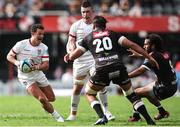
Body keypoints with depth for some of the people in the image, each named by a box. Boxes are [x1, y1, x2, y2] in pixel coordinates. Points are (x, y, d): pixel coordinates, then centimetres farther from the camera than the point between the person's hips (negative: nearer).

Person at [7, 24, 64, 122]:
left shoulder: (44, 48, -5)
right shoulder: (21, 44, -15)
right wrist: (17, 62, -24)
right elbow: (9, 56, -4)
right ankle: (56, 116, 0)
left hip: (39, 75, 5)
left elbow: (46, 65, -10)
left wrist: (36, 67, -30)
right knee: (42, 99, -20)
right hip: (26, 77, -5)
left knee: (51, 98, 10)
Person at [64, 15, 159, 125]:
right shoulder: (113, 34, 21)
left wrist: (68, 57, 44)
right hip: (119, 67, 1)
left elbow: (73, 55, 19)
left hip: (102, 70, -1)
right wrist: (149, 57, 11)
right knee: (130, 93, 22)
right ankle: (149, 119, 12)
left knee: (89, 93, 22)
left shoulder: (88, 38, 21)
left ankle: (102, 117, 0)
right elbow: (131, 44, 10)